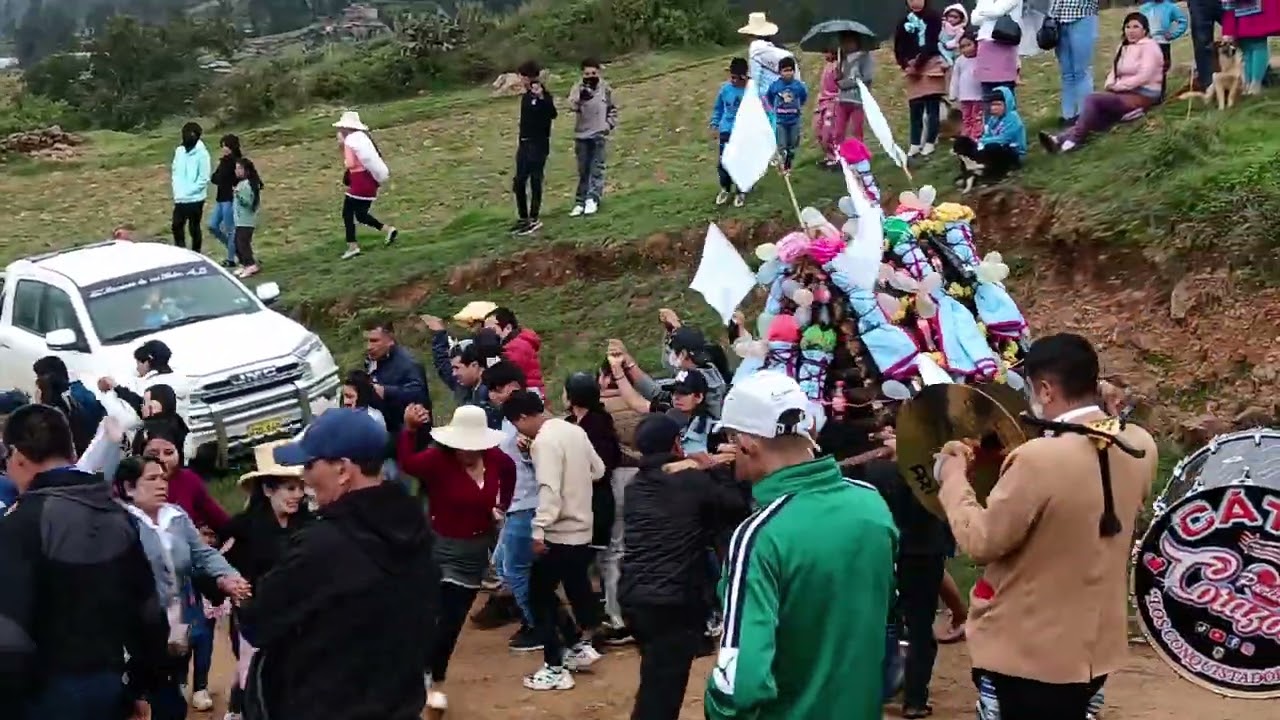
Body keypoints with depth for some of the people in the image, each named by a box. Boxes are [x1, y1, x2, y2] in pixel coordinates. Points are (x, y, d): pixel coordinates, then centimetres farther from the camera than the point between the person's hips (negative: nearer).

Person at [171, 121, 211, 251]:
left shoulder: (202, 153, -12)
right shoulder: (179, 150, 6)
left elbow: (204, 179, -14)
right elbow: (174, 171, 14)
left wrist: (188, 191, -15)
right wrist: (177, 190, 1)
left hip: (195, 199, -6)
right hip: (180, 199, 6)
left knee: (194, 228, 3)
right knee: (177, 226, 8)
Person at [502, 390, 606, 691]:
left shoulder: (544, 441, -19)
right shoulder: (574, 430, 6)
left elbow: (549, 490, -27)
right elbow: (598, 470, 14)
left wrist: (539, 531, -27)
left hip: (559, 533, -8)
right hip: (581, 529, 8)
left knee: (540, 594, 1)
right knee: (576, 587, 22)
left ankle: (555, 667, 3)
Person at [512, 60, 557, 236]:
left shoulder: (543, 95, -11)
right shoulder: (526, 96, 13)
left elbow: (552, 114, -28)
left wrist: (541, 97, -39)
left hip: (539, 144, -8)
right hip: (524, 143, 8)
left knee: (535, 181, -5)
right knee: (519, 182, 10)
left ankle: (534, 219, 0)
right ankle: (523, 218, 20)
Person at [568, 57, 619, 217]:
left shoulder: (606, 89, 1)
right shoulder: (577, 88, -4)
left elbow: (613, 109, 14)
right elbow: (572, 106, -22)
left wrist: (609, 124, 1)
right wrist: (580, 97, -40)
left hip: (599, 134, 0)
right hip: (581, 134, 0)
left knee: (597, 168, -7)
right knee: (583, 170, 7)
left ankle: (592, 199, -10)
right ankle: (580, 202, 12)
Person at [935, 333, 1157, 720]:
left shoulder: (1038, 459, -27)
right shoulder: (1140, 446, -4)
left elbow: (980, 542, -18)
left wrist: (953, 477, -4)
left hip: (1026, 651, -7)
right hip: (1095, 646, 7)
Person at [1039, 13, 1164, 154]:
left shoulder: (1149, 47, -6)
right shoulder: (1123, 47, 19)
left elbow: (1143, 77, -16)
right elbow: (1114, 72, 17)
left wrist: (1117, 86, -14)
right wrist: (1110, 86, -5)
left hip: (1143, 95, -7)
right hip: (1124, 93, 7)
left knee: (1092, 100, -24)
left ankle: (1074, 139, -26)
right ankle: (1064, 138, -40)